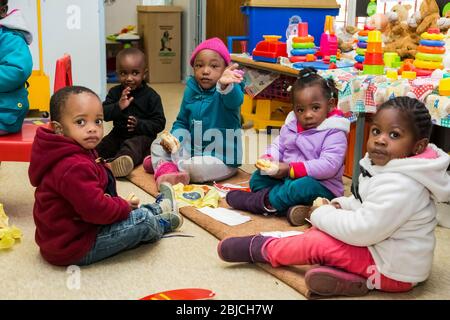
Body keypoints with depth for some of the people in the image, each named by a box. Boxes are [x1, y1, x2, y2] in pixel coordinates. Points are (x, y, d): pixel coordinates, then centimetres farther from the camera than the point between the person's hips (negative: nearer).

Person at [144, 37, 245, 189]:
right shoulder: (191, 91, 2)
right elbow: (182, 122, 13)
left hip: (222, 159, -7)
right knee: (157, 144, 6)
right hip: (193, 149, 7)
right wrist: (174, 138, -8)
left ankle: (160, 163, -6)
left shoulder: (229, 89, -17)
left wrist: (225, 85, -67)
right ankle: (166, 170, -21)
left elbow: (235, 99, -43)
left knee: (198, 167, -34)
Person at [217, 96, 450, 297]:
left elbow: (362, 230, -30)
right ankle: (351, 274, -6)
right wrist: (342, 205, -1)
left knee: (319, 243, -11)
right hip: (386, 251, 10)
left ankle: (262, 249, 9)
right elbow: (367, 206, 17)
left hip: (393, 270, -10)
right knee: (324, 227, 12)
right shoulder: (388, 168, 2)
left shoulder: (399, 186, -29)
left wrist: (322, 215, -15)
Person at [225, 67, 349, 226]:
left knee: (302, 186, -38)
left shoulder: (334, 134, -14)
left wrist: (291, 169, -26)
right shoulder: (290, 126, 8)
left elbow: (329, 166, -24)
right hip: (287, 179, 8)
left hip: (321, 185, -7)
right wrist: (268, 159, -11)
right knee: (257, 177, -3)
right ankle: (290, 207, -26)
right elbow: (277, 146, 15)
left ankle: (262, 201, -18)